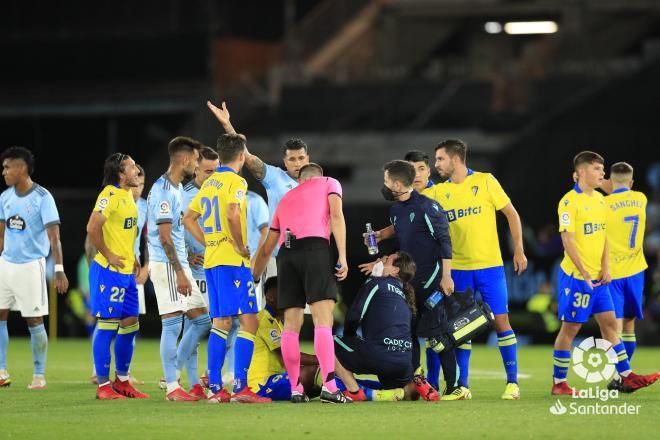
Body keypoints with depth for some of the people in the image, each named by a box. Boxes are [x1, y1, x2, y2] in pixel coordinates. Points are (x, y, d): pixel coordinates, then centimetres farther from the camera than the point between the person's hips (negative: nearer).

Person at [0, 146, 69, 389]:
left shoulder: (42, 198, -11)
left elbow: (54, 237, -14)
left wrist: (59, 270, -20)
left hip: (31, 266, -6)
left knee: (34, 320, -1)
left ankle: (39, 376, 8)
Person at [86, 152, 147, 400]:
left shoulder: (127, 195, 15)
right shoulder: (110, 195, -15)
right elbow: (92, 228, -23)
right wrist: (109, 256, -17)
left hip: (126, 272, 9)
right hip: (109, 271, -9)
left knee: (130, 325, 12)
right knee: (108, 326, -6)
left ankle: (122, 381, 21)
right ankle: (103, 386, -2)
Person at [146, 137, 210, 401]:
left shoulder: (177, 188, 16)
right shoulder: (164, 191, -15)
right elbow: (164, 236, -20)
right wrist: (179, 272, -22)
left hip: (179, 264, 10)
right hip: (167, 265, -10)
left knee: (201, 320, 9)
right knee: (172, 324, -7)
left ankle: (173, 371, 14)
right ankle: (172, 387, -4)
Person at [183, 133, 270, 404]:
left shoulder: (208, 183, 15)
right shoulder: (236, 181, -9)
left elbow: (188, 219, 20)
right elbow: (232, 214, -26)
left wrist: (209, 244, 15)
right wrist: (241, 246, -15)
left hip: (211, 260, 8)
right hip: (232, 260, -8)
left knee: (221, 323, 10)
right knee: (249, 321, -8)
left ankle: (215, 388, 6)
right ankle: (240, 387, -16)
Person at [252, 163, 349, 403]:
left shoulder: (286, 198, 33)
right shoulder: (329, 184, 22)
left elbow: (266, 249, 35)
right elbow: (336, 215, 2)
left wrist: (254, 277, 45)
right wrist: (342, 257, -3)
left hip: (286, 253, 4)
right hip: (316, 247, -4)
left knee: (291, 324, 6)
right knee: (323, 319, -11)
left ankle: (296, 388, 4)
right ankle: (329, 385, -22)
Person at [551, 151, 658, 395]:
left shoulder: (599, 200, 12)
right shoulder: (570, 202, -13)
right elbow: (568, 240, -17)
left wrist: (605, 268, 3)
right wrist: (584, 273, -21)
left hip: (598, 277, 8)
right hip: (575, 276, -7)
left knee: (609, 322, 7)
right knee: (570, 327, -1)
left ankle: (626, 377, 9)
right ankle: (558, 382, 7)